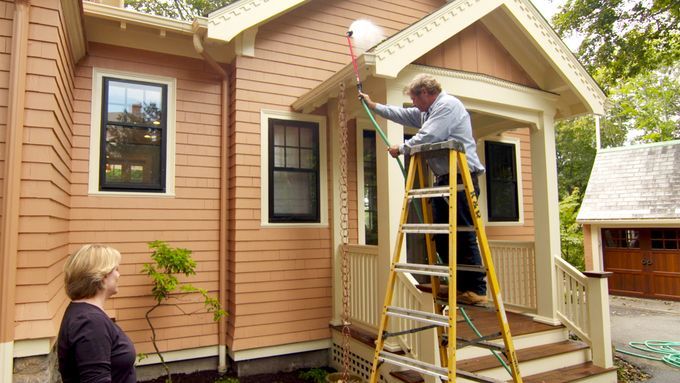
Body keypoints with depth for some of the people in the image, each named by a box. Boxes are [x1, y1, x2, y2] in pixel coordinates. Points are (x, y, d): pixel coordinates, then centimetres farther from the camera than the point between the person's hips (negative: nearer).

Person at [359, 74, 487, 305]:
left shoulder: (447, 104, -8)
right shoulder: (427, 111, 22)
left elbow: (427, 137, -18)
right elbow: (401, 114, 33)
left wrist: (401, 149, -3)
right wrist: (374, 105, 38)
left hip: (461, 178, -10)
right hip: (444, 179, 10)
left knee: (464, 236, -10)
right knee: (441, 234, 9)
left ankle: (476, 290, -5)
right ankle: (460, 284, 16)